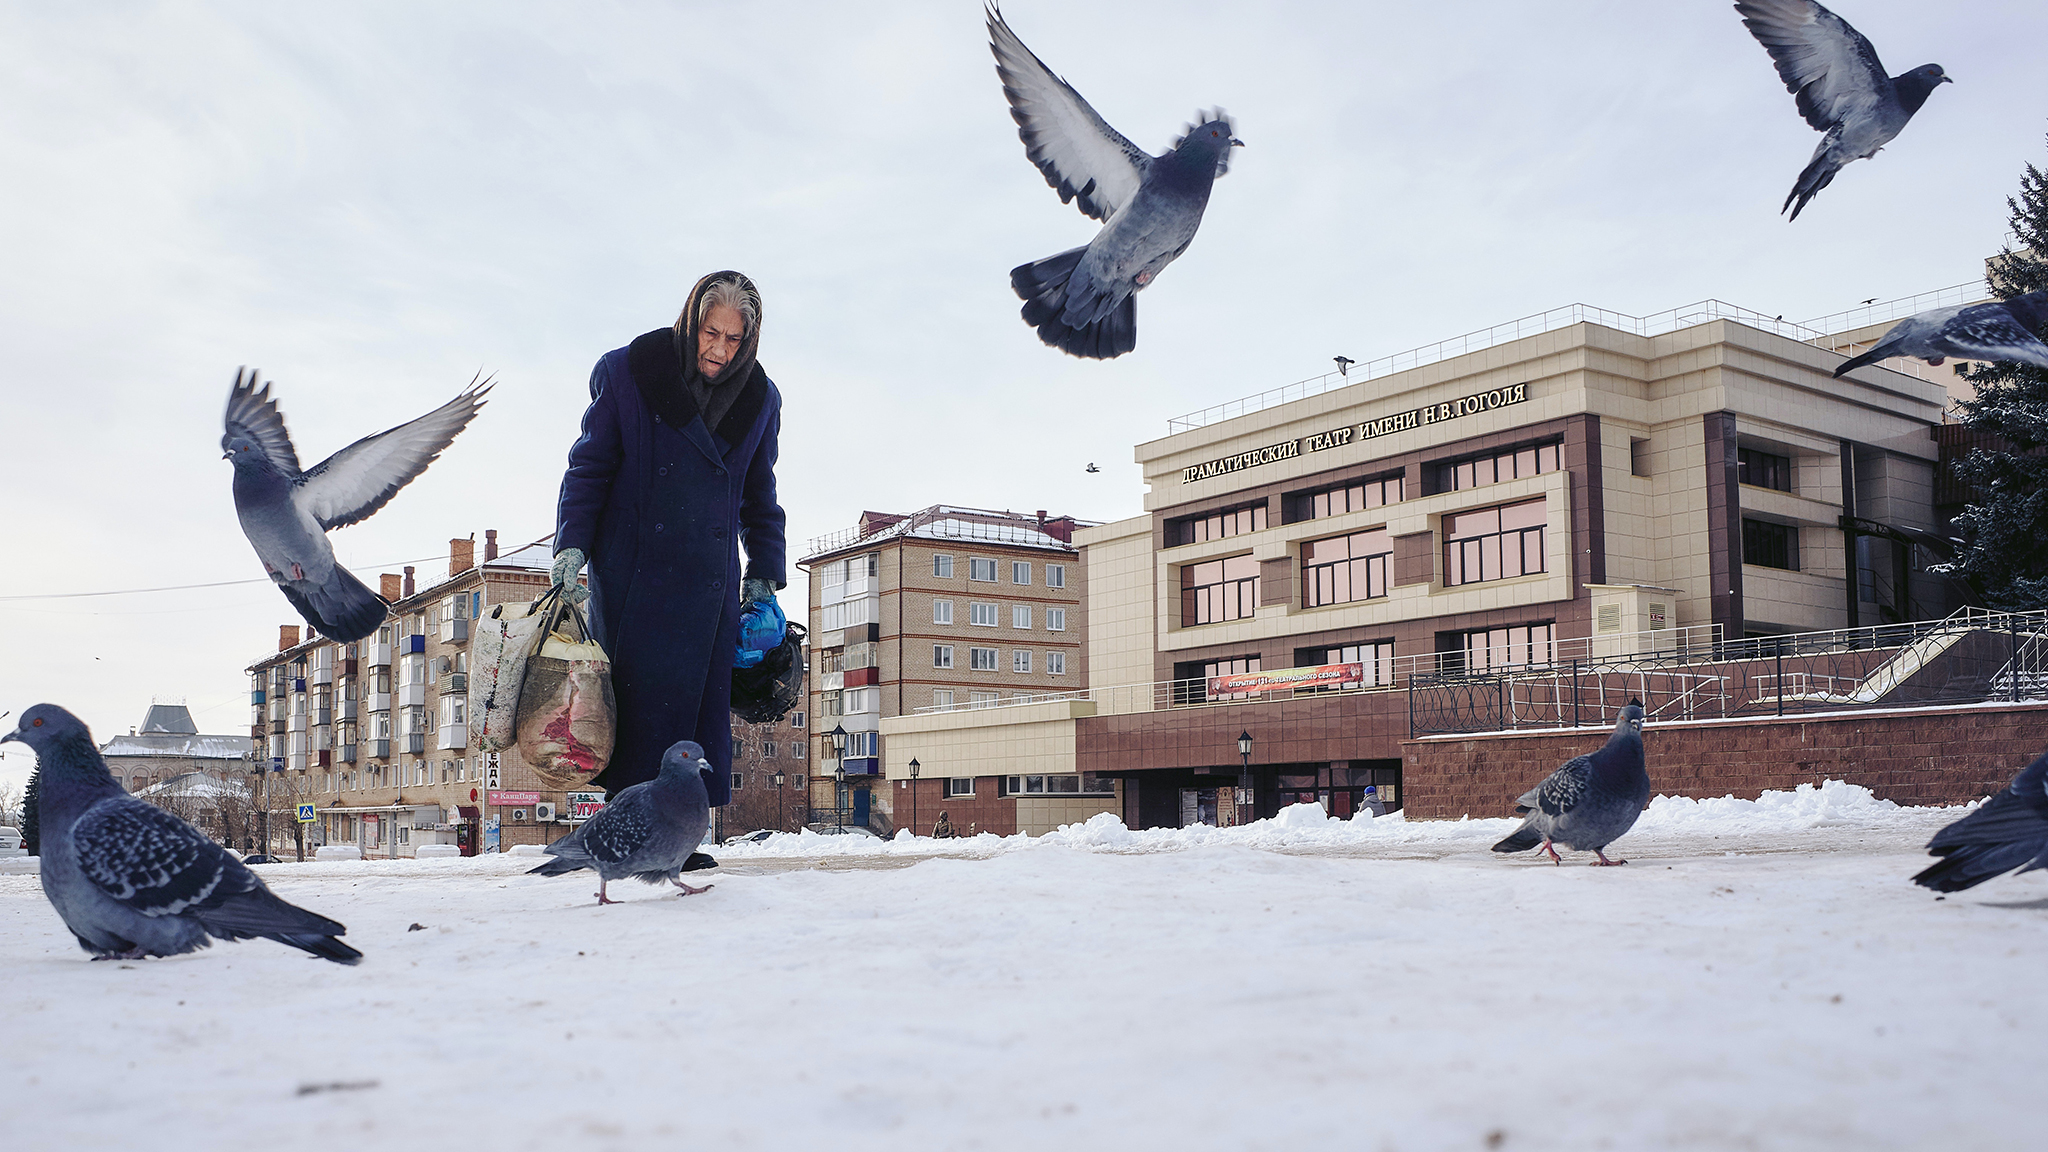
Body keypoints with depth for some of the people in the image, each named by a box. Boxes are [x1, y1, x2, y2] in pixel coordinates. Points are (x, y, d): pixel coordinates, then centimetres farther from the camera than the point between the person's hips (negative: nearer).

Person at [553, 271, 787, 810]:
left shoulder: (759, 400, 9)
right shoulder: (628, 373, -1)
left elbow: (758, 496, 18)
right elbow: (589, 465, 3)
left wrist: (765, 574, 12)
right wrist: (571, 543, -8)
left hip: (709, 581, 3)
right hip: (631, 574, -3)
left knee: (702, 706, -1)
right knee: (633, 699, -4)